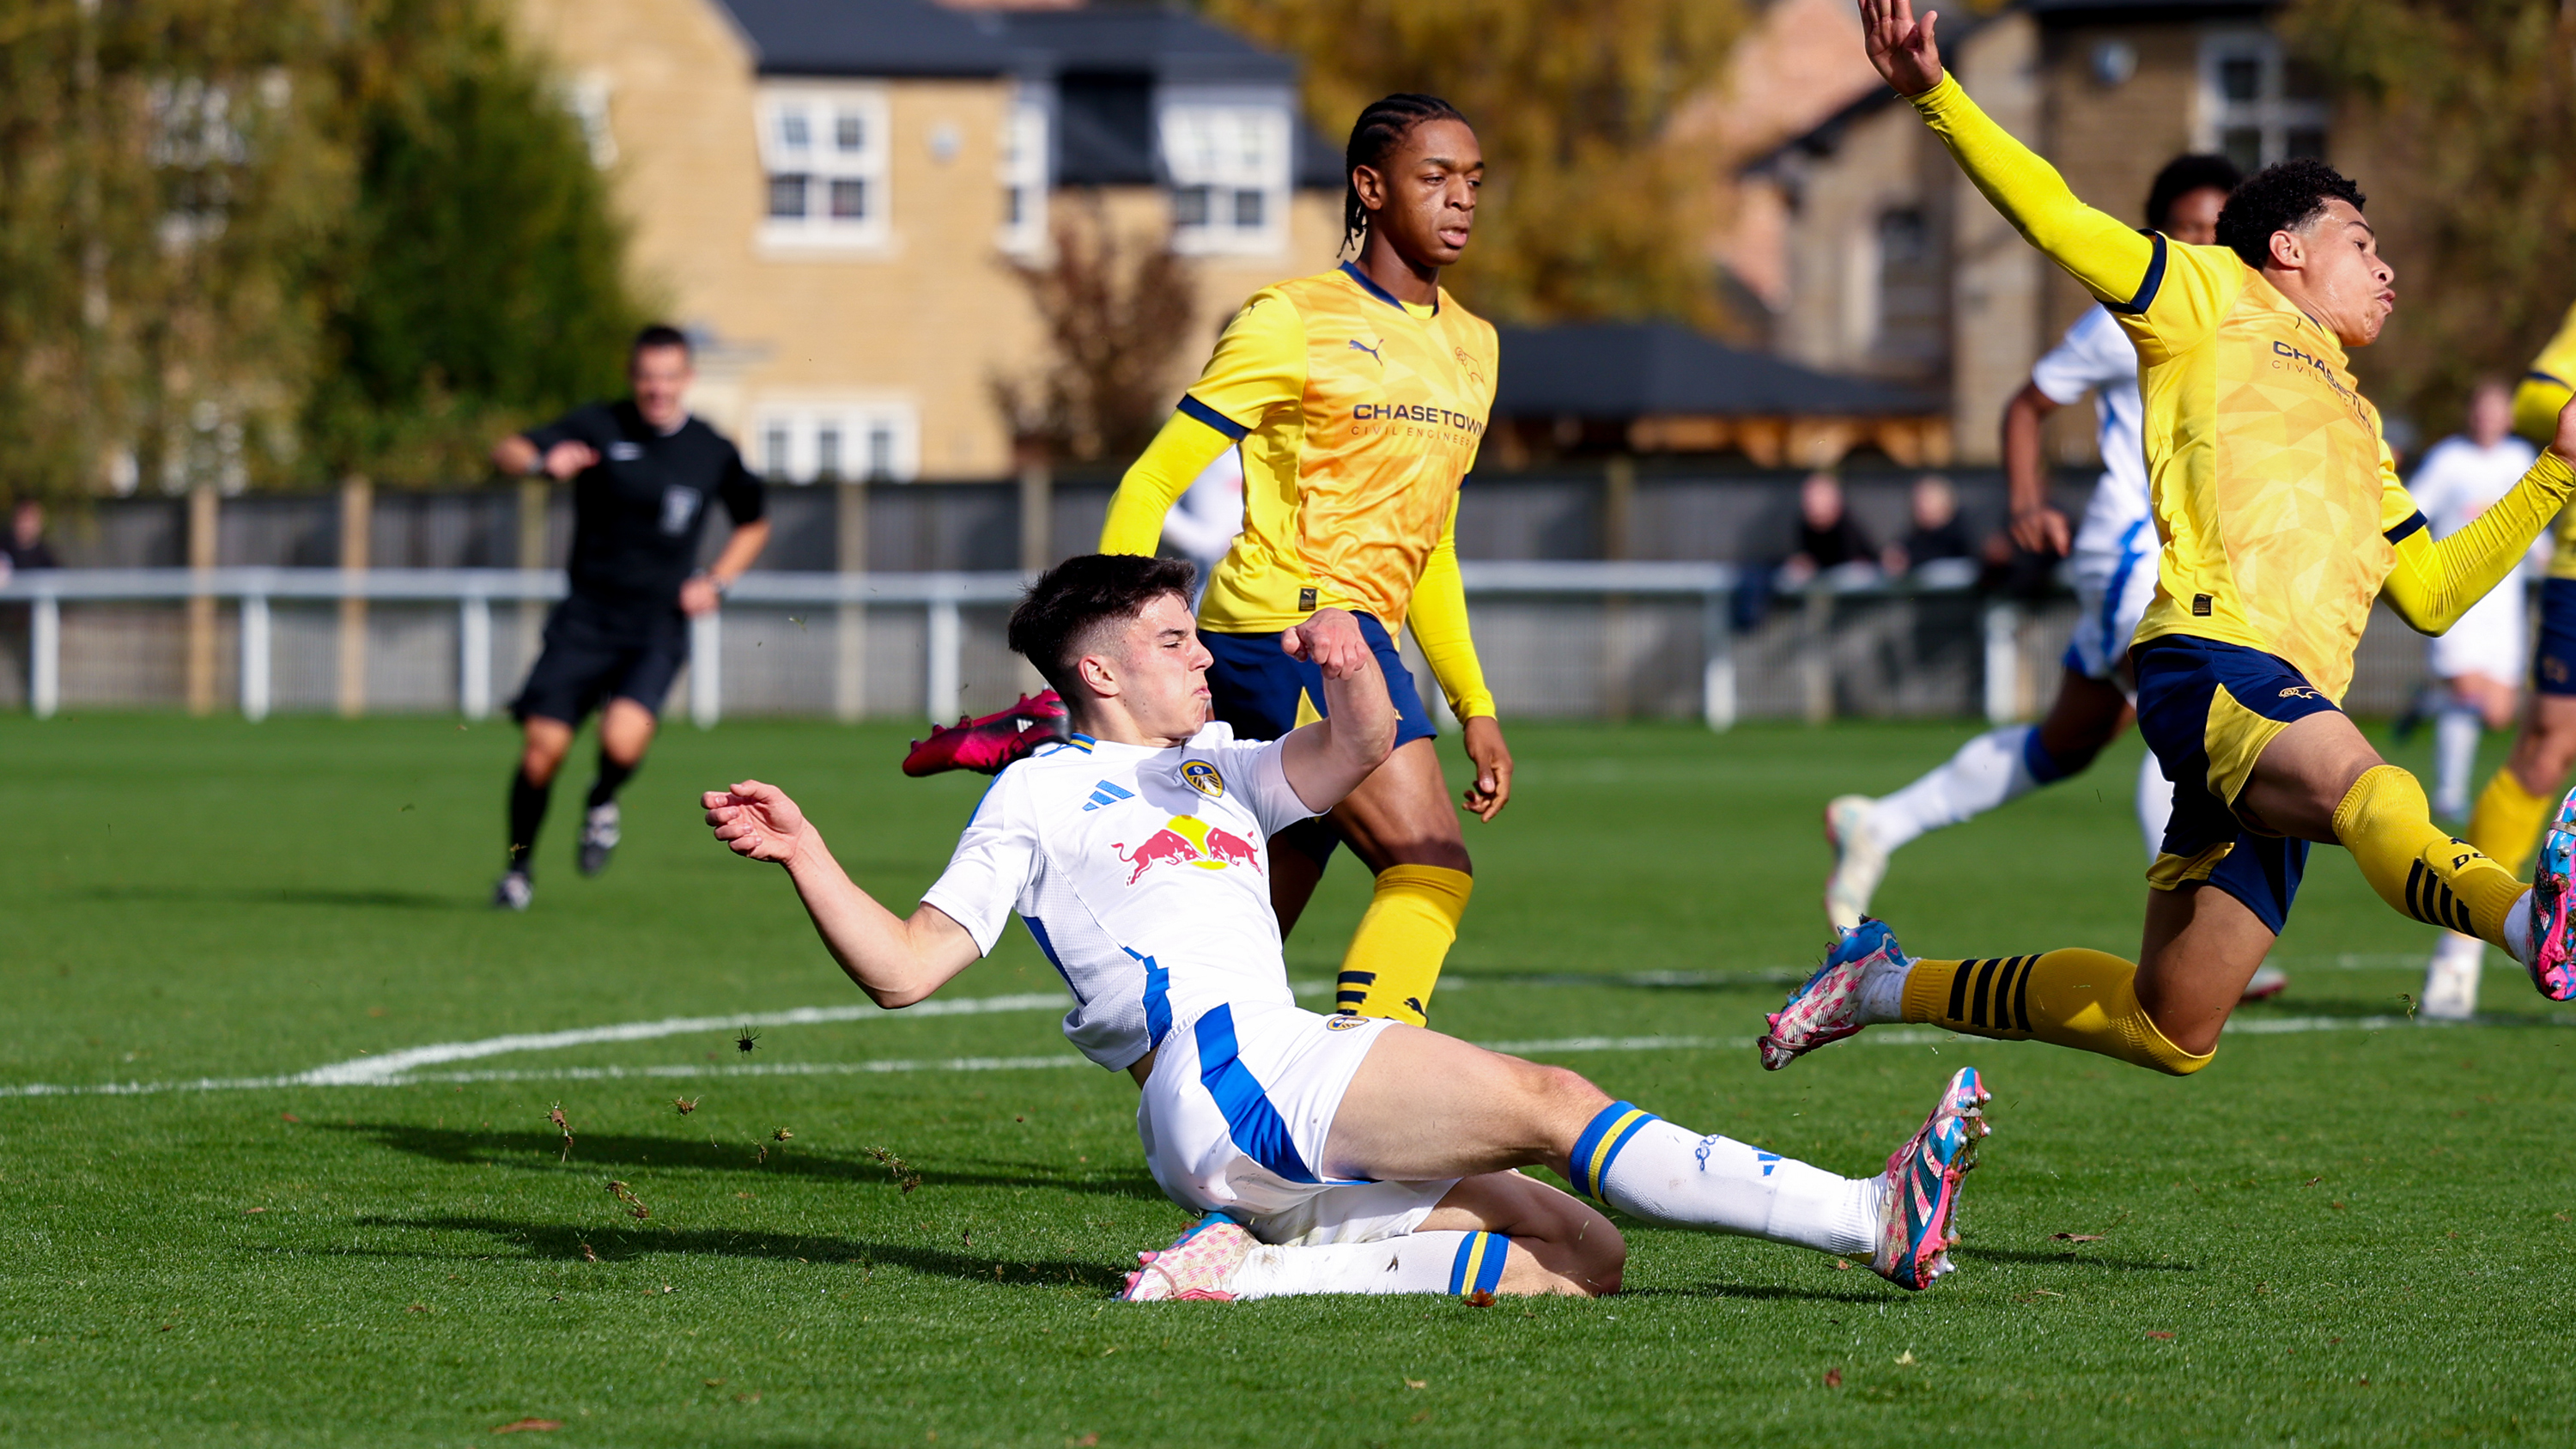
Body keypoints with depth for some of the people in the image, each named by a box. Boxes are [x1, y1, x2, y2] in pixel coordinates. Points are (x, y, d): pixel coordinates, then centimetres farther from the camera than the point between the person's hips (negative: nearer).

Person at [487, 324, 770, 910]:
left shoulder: (713, 453, 3)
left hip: (657, 627, 0)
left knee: (623, 740, -25)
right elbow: (506, 451, -11)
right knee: (541, 751, -8)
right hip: (585, 619, 0)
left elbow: (753, 524, 21)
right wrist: (542, 461, -33)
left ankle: (602, 802, 11)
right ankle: (518, 867, 17)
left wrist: (717, 581, 4)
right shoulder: (598, 428, -2)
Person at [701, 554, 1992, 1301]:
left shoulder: (1218, 775, 30)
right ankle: (1868, 1221, -27)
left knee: (1582, 1256, -4)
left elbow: (1357, 750, 13)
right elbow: (906, 969, 4)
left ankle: (1255, 1267, -16)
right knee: (1550, 1104, -20)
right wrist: (807, 857, -13)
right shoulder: (1039, 796, 11)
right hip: (1228, 1075, -8)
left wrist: (1351, 664, -10)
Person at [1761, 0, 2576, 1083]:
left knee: (2167, 1030, 7)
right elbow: (2058, 220, 7)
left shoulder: (2358, 427, 35)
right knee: (2365, 789, -39)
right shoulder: (2215, 298, 16)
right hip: (2209, 655, -8)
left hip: (2292, 704, 8)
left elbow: (2431, 594, 34)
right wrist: (1935, 94, -5)